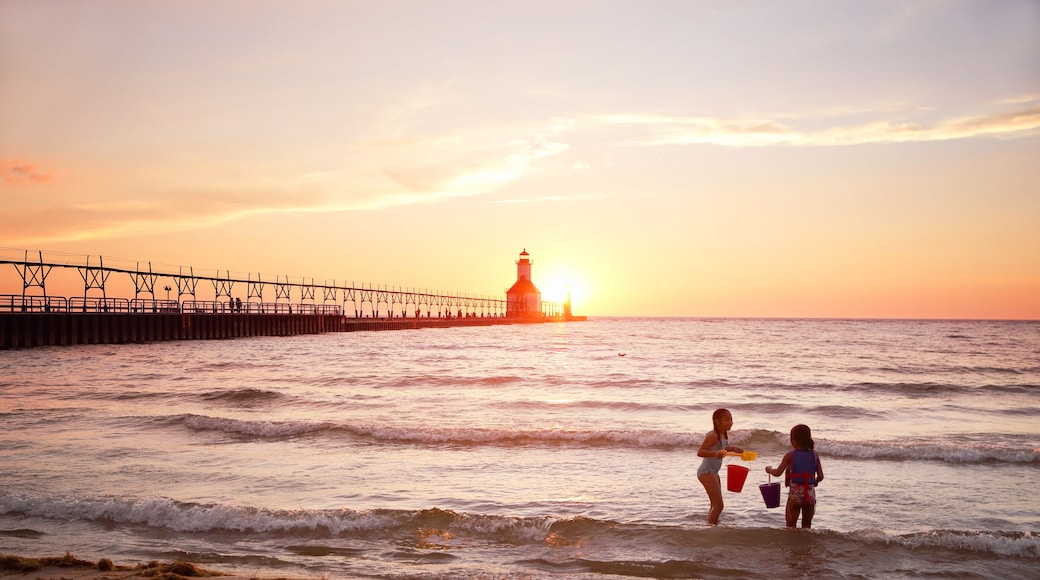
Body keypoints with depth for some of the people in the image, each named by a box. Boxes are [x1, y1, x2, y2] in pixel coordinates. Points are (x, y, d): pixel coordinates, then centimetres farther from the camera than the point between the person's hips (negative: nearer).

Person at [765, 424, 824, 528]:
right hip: (810, 493, 3)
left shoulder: (790, 455, -8)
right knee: (807, 526, 17)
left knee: (791, 526, 9)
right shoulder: (814, 455, 1)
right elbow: (820, 476, 0)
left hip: (795, 493, -3)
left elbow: (777, 473, -9)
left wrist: (769, 470, 11)